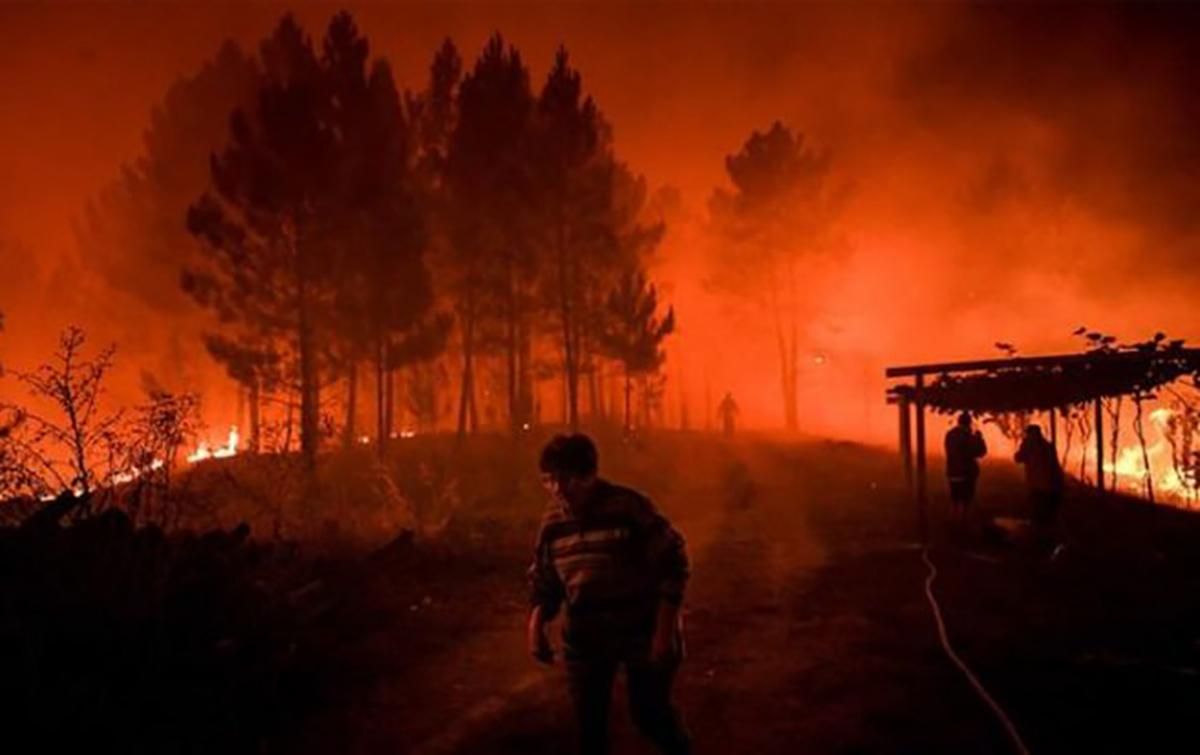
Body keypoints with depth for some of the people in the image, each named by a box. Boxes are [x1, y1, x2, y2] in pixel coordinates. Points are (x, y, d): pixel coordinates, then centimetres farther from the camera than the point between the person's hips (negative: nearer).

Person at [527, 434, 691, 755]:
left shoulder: (629, 507, -19)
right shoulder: (553, 519, -3)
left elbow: (672, 564, -15)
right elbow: (543, 581, 9)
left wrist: (664, 629, -17)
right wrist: (536, 626, -8)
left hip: (642, 631, -4)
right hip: (585, 636, 4)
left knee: (650, 712, 3)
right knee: (589, 719, 8)